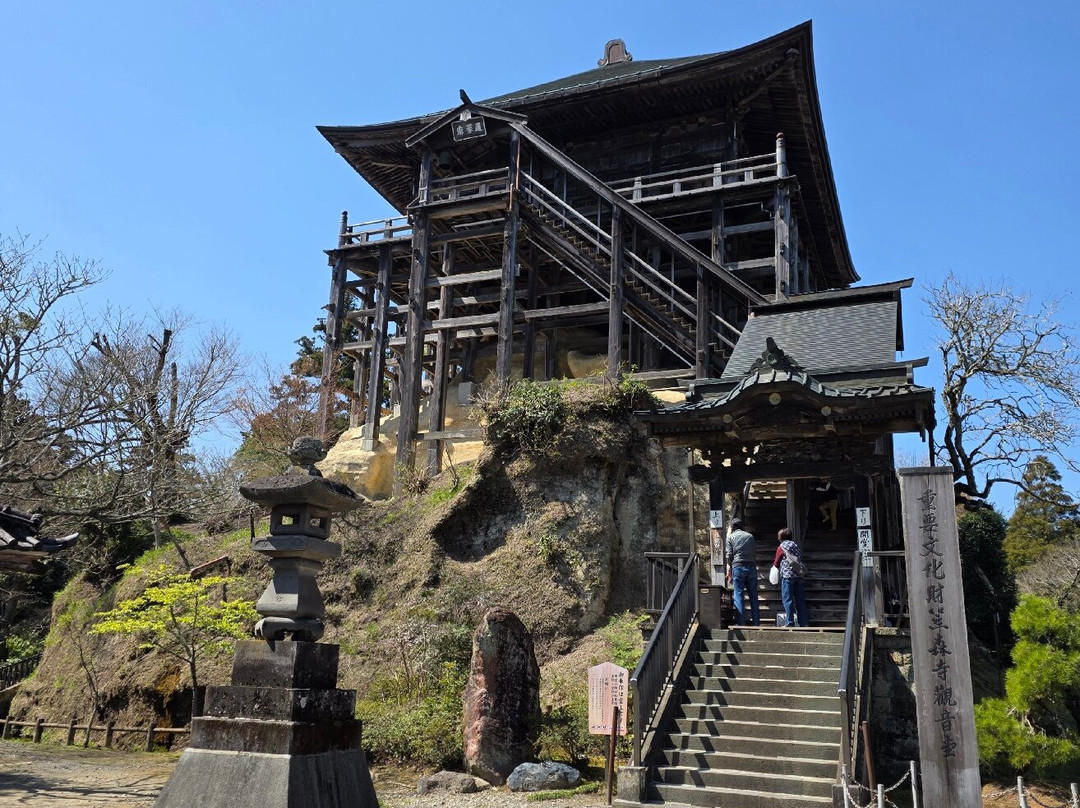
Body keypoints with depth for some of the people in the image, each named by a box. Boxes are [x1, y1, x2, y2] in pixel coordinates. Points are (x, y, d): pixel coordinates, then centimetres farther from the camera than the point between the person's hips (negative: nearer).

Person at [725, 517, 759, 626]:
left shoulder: (730, 537, 7)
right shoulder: (750, 536, 16)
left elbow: (728, 554, 0)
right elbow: (753, 552, 14)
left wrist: (729, 568, 12)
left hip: (738, 567, -3)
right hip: (751, 566, 3)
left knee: (738, 596, -2)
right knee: (753, 596, 8)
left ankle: (742, 623, -8)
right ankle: (756, 622, 9)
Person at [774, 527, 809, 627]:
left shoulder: (781, 548, -3)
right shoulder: (796, 546, 12)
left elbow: (776, 563, 4)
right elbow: (800, 558, 14)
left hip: (787, 575, -5)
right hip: (799, 576, 5)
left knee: (788, 600, -1)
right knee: (800, 600, 8)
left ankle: (790, 623, -3)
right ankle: (804, 623, 9)